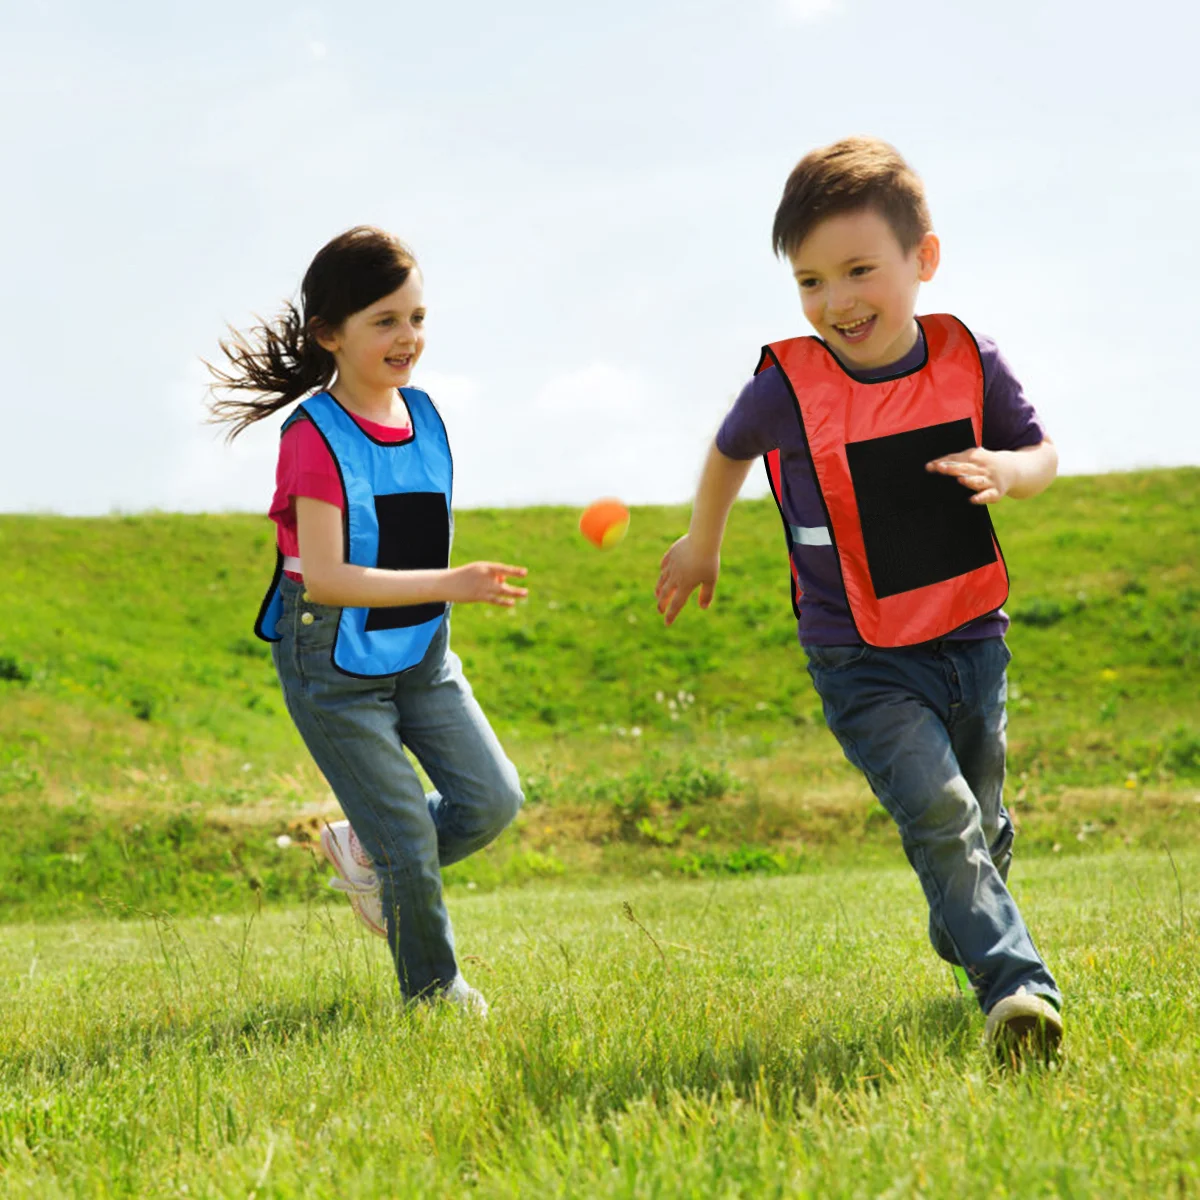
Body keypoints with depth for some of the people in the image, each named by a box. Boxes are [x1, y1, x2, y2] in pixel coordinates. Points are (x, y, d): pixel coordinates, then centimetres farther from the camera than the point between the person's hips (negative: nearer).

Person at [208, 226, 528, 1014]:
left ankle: (363, 853, 21)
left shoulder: (423, 417, 1)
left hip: (422, 653, 6)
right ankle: (434, 995, 17)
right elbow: (323, 577, -27)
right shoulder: (315, 437, -20)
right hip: (336, 668, -6)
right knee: (410, 843, -4)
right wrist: (449, 585, -32)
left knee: (492, 800, -5)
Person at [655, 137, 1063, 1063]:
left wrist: (1007, 472, -18)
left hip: (971, 638, 4)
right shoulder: (789, 386, -15)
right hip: (861, 662, -3)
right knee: (939, 814, -20)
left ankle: (962, 933, 46)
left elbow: (1042, 454, 6)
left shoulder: (968, 362, -9)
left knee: (982, 822, 19)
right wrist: (701, 546, 22)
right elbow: (730, 450, 8)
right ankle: (1018, 987, -21)